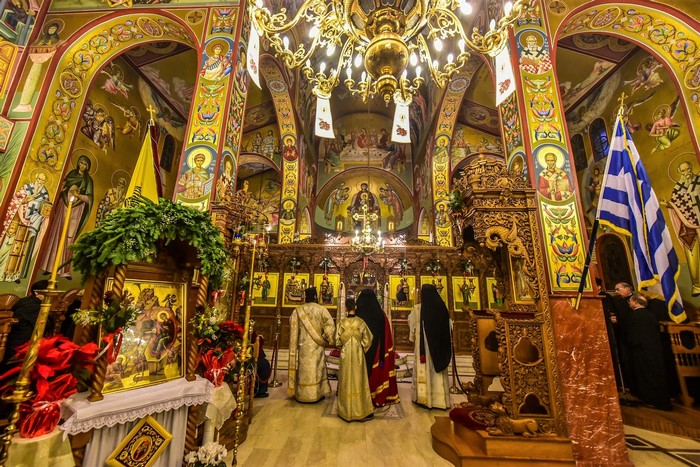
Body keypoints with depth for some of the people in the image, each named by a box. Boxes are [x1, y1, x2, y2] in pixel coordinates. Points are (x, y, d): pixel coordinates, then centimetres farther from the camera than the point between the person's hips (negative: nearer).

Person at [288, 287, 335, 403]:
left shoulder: (297, 311, -4)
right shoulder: (321, 310, -10)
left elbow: (293, 330, 2)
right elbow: (330, 325, -17)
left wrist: (295, 346, 15)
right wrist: (326, 339, -3)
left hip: (303, 346, 1)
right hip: (317, 346, -1)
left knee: (303, 369, 12)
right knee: (317, 369, 12)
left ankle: (302, 394, 22)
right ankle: (318, 393, 21)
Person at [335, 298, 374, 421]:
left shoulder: (341, 322, -11)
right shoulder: (361, 322, -10)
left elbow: (337, 341, -5)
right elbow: (367, 341, -4)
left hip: (345, 355, 0)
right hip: (358, 354, 0)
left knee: (346, 381, 11)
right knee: (359, 381, 11)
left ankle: (346, 411, 21)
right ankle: (362, 410, 20)